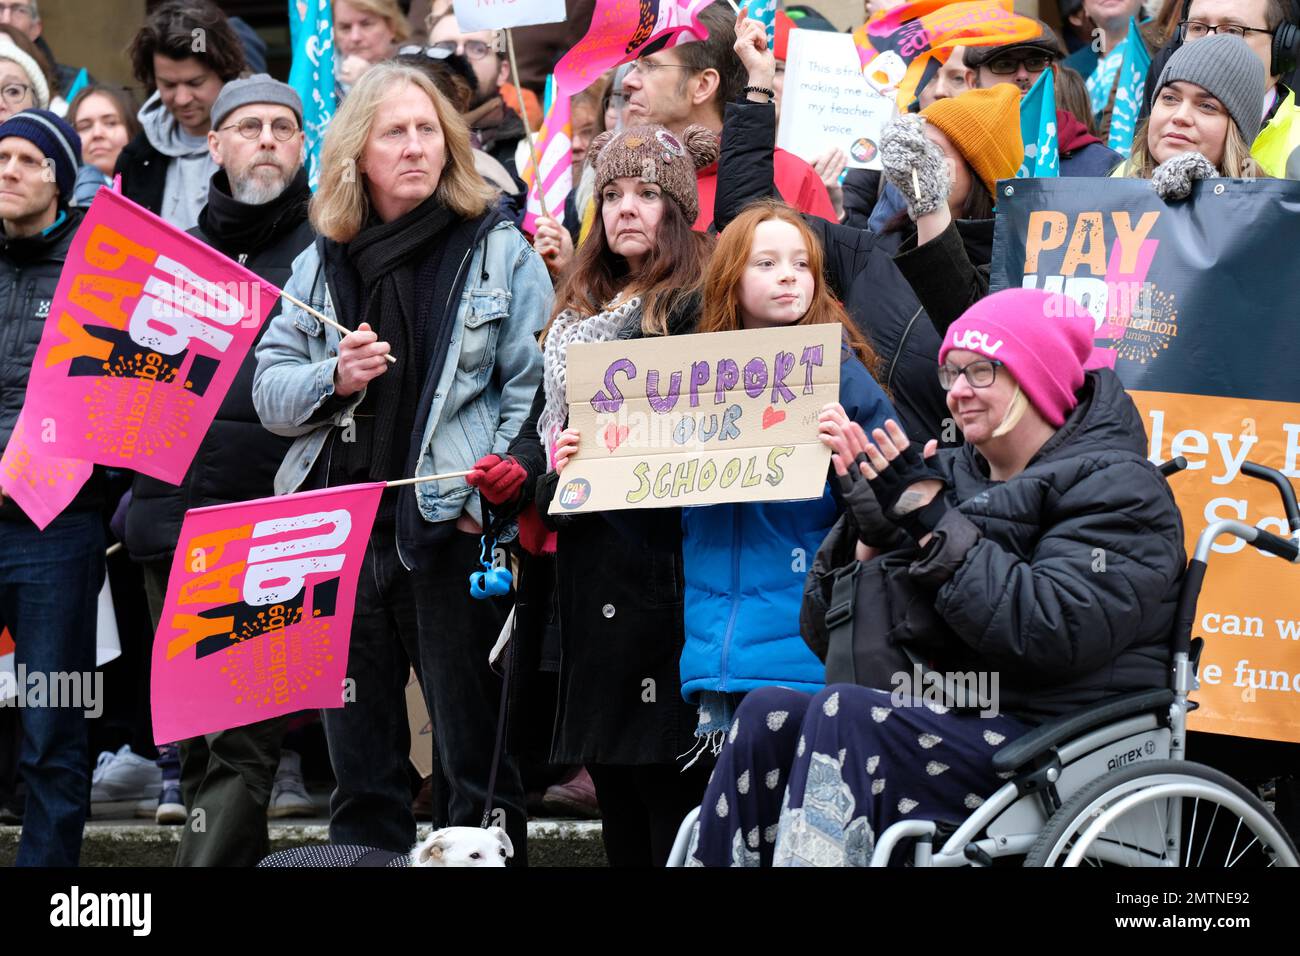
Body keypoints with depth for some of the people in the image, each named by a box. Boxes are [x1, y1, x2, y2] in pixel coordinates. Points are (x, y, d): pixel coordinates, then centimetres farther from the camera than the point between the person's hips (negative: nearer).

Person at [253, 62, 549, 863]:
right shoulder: (321, 263, 12)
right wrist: (334, 380, -10)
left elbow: (534, 385, -4)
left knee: (477, 753, 0)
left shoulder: (500, 250, 1)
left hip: (451, 529, -4)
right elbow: (269, 389, 11)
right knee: (360, 762, 10)